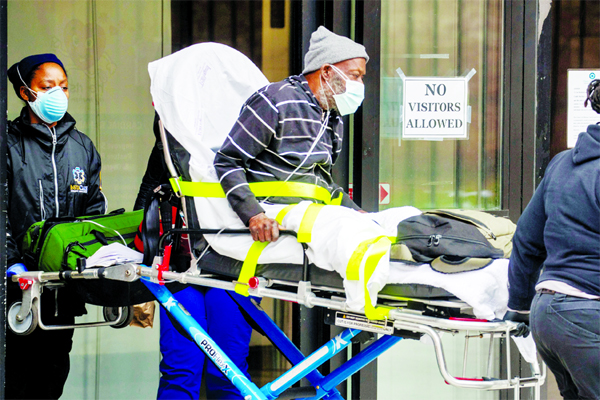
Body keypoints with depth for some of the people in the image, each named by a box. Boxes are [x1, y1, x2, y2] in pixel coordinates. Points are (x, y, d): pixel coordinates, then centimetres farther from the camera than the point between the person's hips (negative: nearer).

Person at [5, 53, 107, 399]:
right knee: (19, 371, -8)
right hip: (21, 280, -4)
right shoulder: (10, 145, 1)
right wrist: (12, 261, -17)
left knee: (54, 369, 6)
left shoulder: (82, 146, 16)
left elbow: (95, 208, 16)